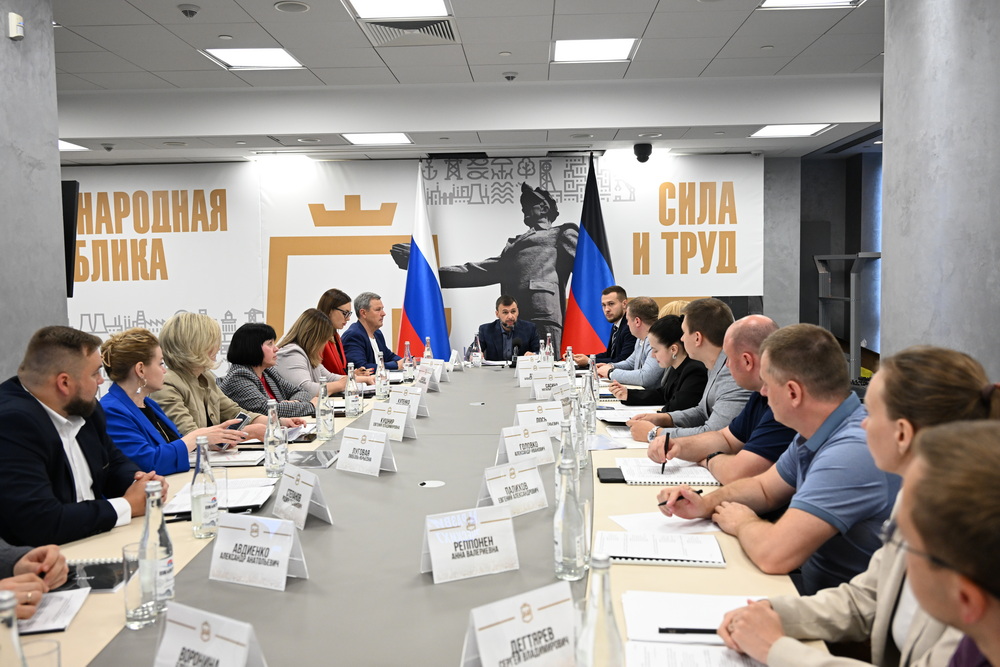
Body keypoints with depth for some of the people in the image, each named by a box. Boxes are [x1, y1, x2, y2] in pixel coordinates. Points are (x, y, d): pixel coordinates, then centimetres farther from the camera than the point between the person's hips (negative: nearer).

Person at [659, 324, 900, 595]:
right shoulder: (816, 435, 2)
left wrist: (742, 523, -12)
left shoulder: (851, 452, -30)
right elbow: (764, 488, 18)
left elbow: (772, 554, -34)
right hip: (813, 580, 8)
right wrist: (706, 504, 0)